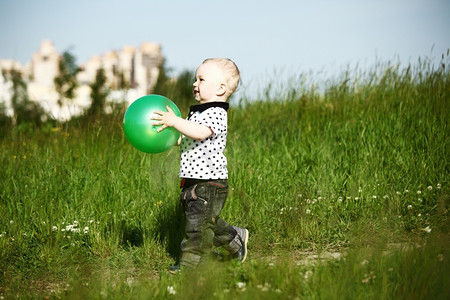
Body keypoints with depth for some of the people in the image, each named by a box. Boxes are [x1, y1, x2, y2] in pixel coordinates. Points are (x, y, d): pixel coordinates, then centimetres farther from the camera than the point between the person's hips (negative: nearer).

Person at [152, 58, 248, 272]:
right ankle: (235, 238, 39)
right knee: (207, 221, 21)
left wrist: (175, 121, -43)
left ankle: (190, 264, 2)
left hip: (209, 182, -10)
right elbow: (186, 140, 27)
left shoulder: (216, 114, -16)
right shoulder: (197, 112, 16)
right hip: (193, 182, 10)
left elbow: (200, 133, -35)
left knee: (198, 223, -4)